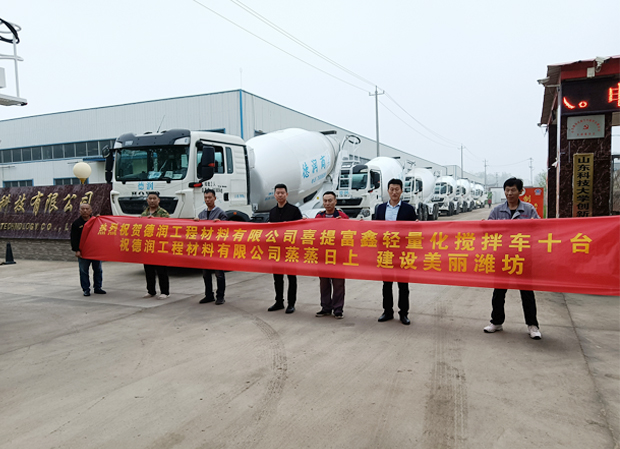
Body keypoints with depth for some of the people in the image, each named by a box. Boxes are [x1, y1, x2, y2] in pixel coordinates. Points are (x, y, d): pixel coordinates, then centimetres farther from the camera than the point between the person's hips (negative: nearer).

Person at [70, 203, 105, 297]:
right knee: (84, 271, 2)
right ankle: (86, 289, 11)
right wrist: (76, 250, -9)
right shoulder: (76, 223, 1)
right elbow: (74, 239, -2)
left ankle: (98, 287, 19)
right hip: (83, 251, -2)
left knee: (98, 270, 7)